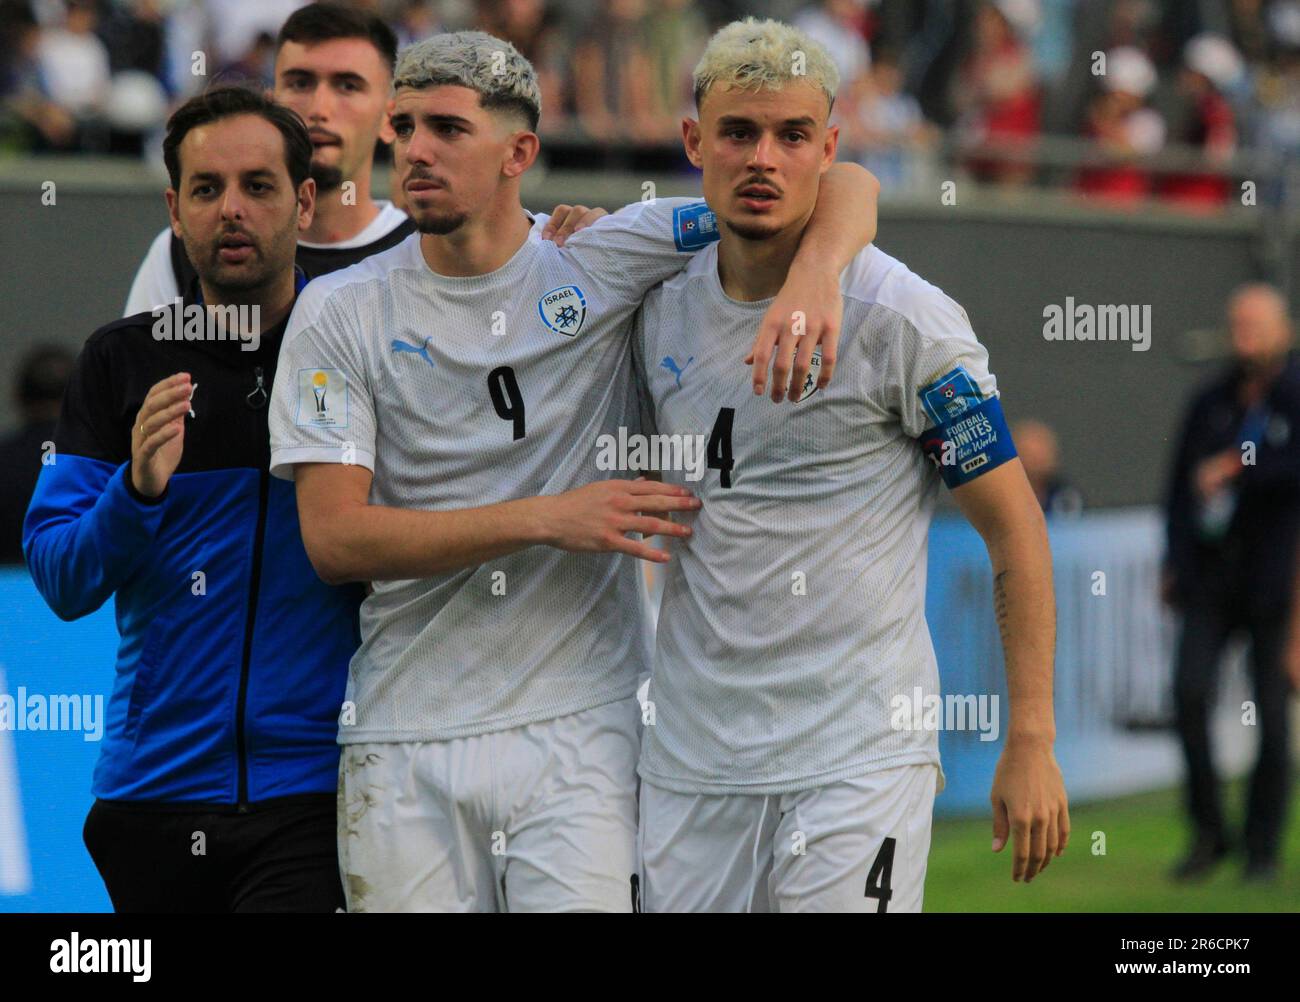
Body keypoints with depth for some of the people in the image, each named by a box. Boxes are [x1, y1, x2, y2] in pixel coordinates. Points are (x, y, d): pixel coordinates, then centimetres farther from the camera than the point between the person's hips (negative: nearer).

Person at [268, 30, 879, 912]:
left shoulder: (604, 263, 3)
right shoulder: (340, 314, 2)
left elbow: (842, 188, 2)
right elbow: (333, 537, -7)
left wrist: (811, 278, -22)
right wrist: (546, 518, -15)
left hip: (576, 735, -1)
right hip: (403, 746, 1)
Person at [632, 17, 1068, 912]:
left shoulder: (903, 318, -8)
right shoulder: (660, 309, 8)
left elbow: (1014, 525, -5)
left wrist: (1032, 744, -10)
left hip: (859, 761, -5)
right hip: (690, 760, 5)